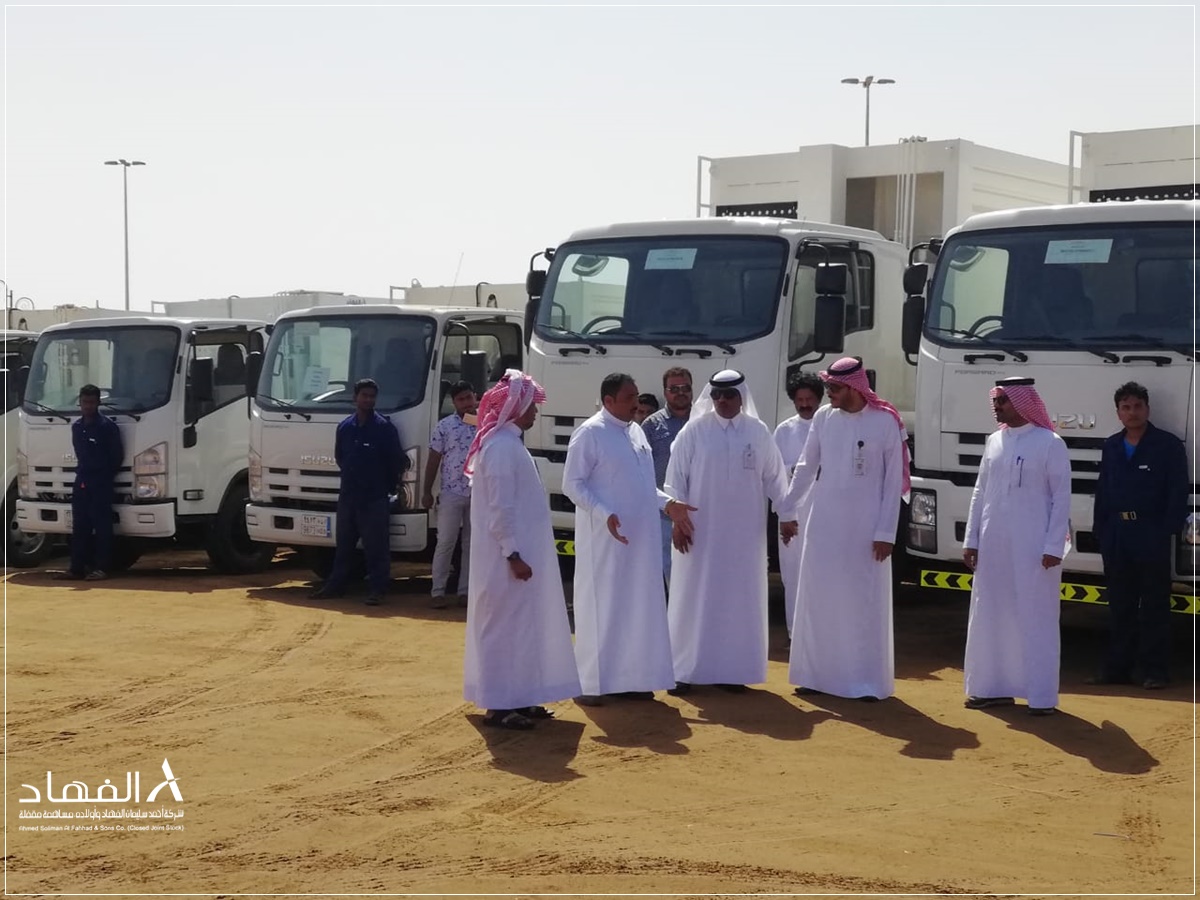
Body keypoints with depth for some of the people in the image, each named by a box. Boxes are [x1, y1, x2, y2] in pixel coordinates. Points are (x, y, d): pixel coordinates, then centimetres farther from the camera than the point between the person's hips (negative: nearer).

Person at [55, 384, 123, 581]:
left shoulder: (107, 426, -9)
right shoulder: (76, 426, 12)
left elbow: (117, 455, -7)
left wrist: (107, 475, -1)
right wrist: (83, 470, 13)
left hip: (101, 482, -7)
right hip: (81, 480, 7)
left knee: (102, 526, -5)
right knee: (79, 526, 8)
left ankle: (101, 568, -3)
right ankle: (77, 567, 11)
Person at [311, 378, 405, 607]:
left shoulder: (385, 427, -6)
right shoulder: (344, 426, 8)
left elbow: (397, 460, -3)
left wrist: (390, 484, 2)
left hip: (375, 498, -5)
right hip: (347, 495, 5)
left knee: (376, 547, -4)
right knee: (343, 545, 14)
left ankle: (378, 589, 0)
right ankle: (335, 585, 22)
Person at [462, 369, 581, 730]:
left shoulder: (509, 443, 13)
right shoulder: (502, 447, -18)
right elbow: (500, 508, -22)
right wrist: (513, 555, -22)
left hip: (519, 552, 10)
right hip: (509, 557, -10)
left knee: (521, 625, 14)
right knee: (506, 626, -4)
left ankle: (516, 698, 21)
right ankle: (499, 705, 2)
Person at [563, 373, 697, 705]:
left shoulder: (636, 432, 13)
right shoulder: (590, 433, -10)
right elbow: (572, 483, -14)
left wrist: (667, 504, 8)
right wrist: (605, 515, -24)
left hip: (640, 536, 7)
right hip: (605, 537, -7)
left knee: (638, 605, 10)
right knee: (601, 605, -1)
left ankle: (632, 677, 19)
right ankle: (591, 682, 7)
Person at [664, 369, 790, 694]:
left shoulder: (758, 432, 2)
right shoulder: (695, 430, -4)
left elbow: (774, 477, 8)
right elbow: (676, 477, -2)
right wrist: (678, 519, -7)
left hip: (743, 533, 2)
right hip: (700, 530, -2)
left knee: (739, 599, 6)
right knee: (694, 598, 2)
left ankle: (732, 670, 14)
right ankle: (687, 670, 7)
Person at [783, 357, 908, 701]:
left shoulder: (885, 422, -7)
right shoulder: (823, 417, 3)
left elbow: (893, 481, -5)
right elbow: (806, 468, 11)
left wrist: (886, 532, -8)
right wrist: (785, 508, 11)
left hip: (864, 527, -3)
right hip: (823, 523, 4)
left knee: (864, 602, 1)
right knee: (818, 600, 7)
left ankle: (867, 681, 9)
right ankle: (818, 674, 17)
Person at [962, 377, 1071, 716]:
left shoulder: (1050, 444, -6)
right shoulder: (994, 441, 10)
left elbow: (1062, 497, -7)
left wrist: (1054, 546, -12)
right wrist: (971, 540, 8)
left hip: (1033, 546, -6)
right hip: (993, 545, 6)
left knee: (1036, 619, -1)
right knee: (991, 616, 9)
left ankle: (1041, 696, 4)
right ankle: (995, 687, 19)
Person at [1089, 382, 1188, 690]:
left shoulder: (1168, 445, -1)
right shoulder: (1111, 447, 14)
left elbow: (1178, 491, -5)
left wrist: (1169, 529, -13)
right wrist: (1100, 528, 8)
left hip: (1151, 537, -5)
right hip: (1116, 537, 5)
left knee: (1154, 606, 0)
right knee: (1120, 606, 10)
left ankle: (1154, 670, 4)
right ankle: (1117, 668, 15)